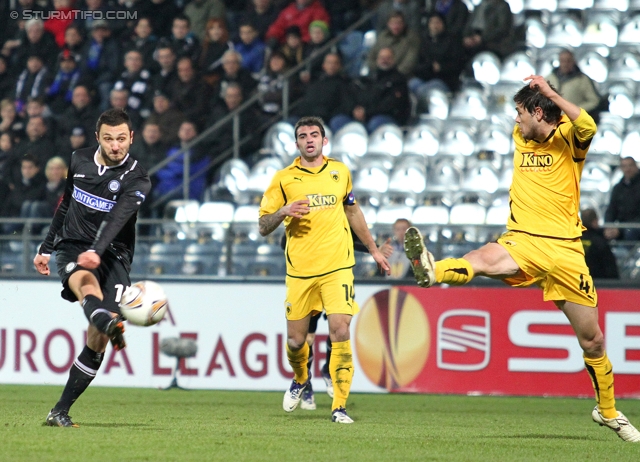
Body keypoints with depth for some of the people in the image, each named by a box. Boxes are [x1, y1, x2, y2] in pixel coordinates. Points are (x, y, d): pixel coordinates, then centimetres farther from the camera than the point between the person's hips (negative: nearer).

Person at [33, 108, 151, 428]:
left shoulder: (137, 179, -6)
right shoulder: (80, 161, 8)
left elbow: (119, 217, -24)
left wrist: (97, 251, -41)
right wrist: (46, 249, 25)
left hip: (112, 255, -1)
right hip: (72, 248, 1)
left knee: (97, 339, -14)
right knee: (87, 283, -36)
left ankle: (61, 411, -3)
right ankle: (109, 324, -72)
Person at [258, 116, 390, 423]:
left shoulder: (340, 172, 10)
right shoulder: (284, 179, 2)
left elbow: (353, 211, 25)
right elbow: (263, 226, 4)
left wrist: (373, 249, 30)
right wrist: (283, 212, -17)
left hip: (337, 268, 0)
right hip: (299, 271, 0)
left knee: (340, 333, -14)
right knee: (296, 340, 4)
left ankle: (339, 406, -9)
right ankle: (300, 380, 38)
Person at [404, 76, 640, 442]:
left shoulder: (568, 139, 0)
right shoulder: (520, 136, 16)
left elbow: (588, 127, -24)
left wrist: (550, 92, -20)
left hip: (565, 250, -2)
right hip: (522, 241, 2)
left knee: (593, 340, 5)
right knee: (484, 259, -36)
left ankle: (608, 412, 26)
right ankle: (431, 272, -66)